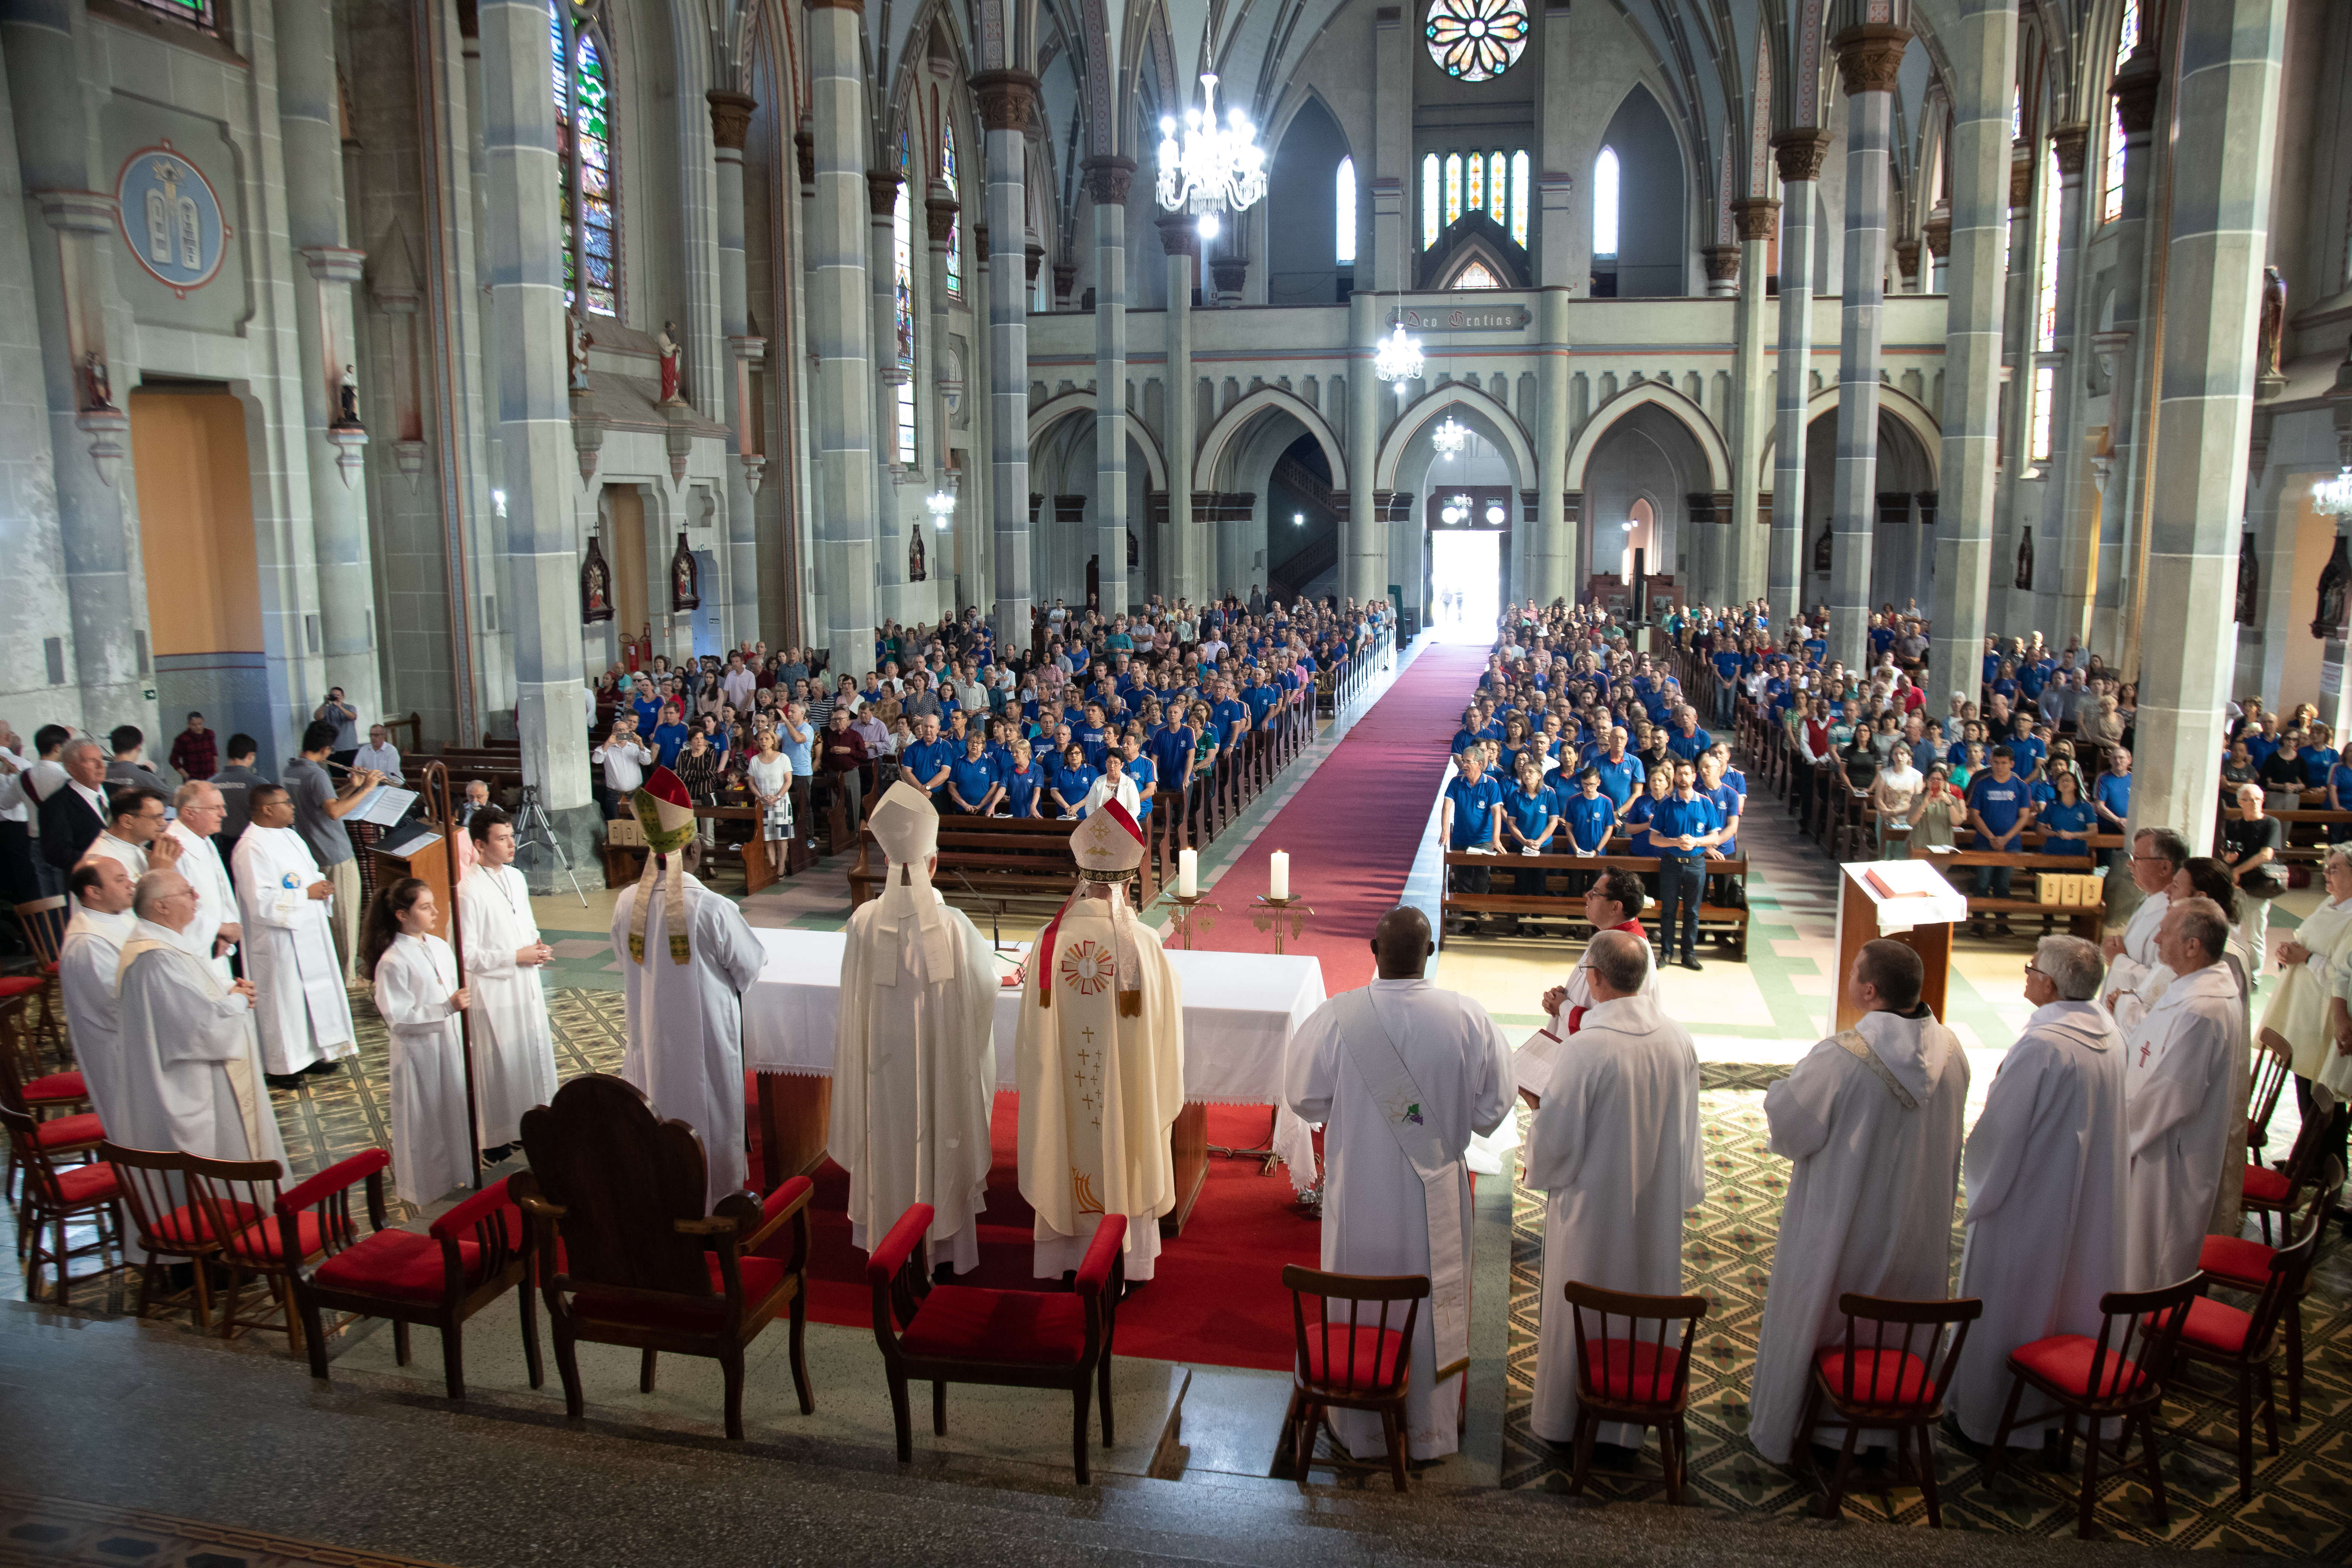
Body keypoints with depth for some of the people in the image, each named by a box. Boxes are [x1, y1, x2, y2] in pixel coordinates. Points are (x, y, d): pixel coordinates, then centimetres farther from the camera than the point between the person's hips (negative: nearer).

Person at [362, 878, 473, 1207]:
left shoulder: (439, 946, 2)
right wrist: (447, 1008, -28)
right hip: (419, 1053, -6)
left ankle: (456, 1169, 33)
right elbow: (398, 1019, -21)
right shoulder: (392, 963, -19)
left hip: (450, 1046, 6)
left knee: (455, 1109, 16)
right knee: (423, 1120, 8)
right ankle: (424, 1184, 24)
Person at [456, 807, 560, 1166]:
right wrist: (516, 957, -20)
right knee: (500, 1065, 3)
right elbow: (466, 955, -19)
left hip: (527, 985, 7)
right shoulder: (469, 891, -19)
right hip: (493, 992, -7)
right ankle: (496, 1140, 18)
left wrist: (538, 945, -2)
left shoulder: (516, 878, 5)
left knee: (536, 1053, 15)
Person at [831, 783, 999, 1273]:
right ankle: (945, 1247, 28)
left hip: (883, 1056, 2)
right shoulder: (954, 926, -20)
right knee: (940, 1143, 15)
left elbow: (853, 1001, -2)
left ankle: (890, 1242, 34)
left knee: (890, 1142, 19)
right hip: (940, 1059, -2)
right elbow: (984, 984, -5)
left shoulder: (864, 922, -14)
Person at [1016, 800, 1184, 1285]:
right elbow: (1164, 1020, -9)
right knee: (1124, 1158, 15)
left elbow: (1035, 1025, -4)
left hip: (1068, 1088, 2)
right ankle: (1126, 1260, 28)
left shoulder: (1053, 940, -13)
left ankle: (1066, 1254, 32)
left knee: (1072, 1151, 18)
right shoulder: (1143, 942, -19)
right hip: (1127, 1085, -2)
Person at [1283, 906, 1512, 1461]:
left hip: (1359, 1193, -1)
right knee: (1431, 1309, 18)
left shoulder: (1335, 1019, -19)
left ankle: (1360, 1429, 34)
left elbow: (1306, 1099, -7)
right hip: (1435, 1197, 1)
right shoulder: (1469, 1019, -16)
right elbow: (1493, 1108, -6)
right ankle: (1430, 1431, 33)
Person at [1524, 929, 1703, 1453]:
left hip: (1594, 1207, -5)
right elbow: (1687, 1130, 4)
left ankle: (1566, 1417, 30)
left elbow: (1554, 1140, -20)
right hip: (1657, 1207, 5)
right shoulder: (1679, 1041, -9)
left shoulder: (1587, 1050, -28)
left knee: (1579, 1314, 13)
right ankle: (1632, 1417, 36)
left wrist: (1540, 1106, -2)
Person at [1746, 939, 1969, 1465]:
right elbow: (1950, 1135, 6)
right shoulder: (1949, 1051, -10)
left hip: (1839, 1230, -5)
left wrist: (1781, 1090, -2)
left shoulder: (1840, 1057, -29)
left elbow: (1787, 1125, -21)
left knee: (1809, 1319, 15)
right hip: (1918, 1224, 5)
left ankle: (1782, 1430, 30)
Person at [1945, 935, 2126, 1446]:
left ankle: (1984, 1418, 24)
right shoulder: (2108, 1034, -4)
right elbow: (2102, 1123, 8)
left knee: (2003, 1308, 9)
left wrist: (1980, 1185, -3)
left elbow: (1999, 1130, -20)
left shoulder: (2041, 1045, -28)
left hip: (2028, 1203, -7)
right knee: (2067, 1299, 22)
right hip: (2090, 1206, 7)